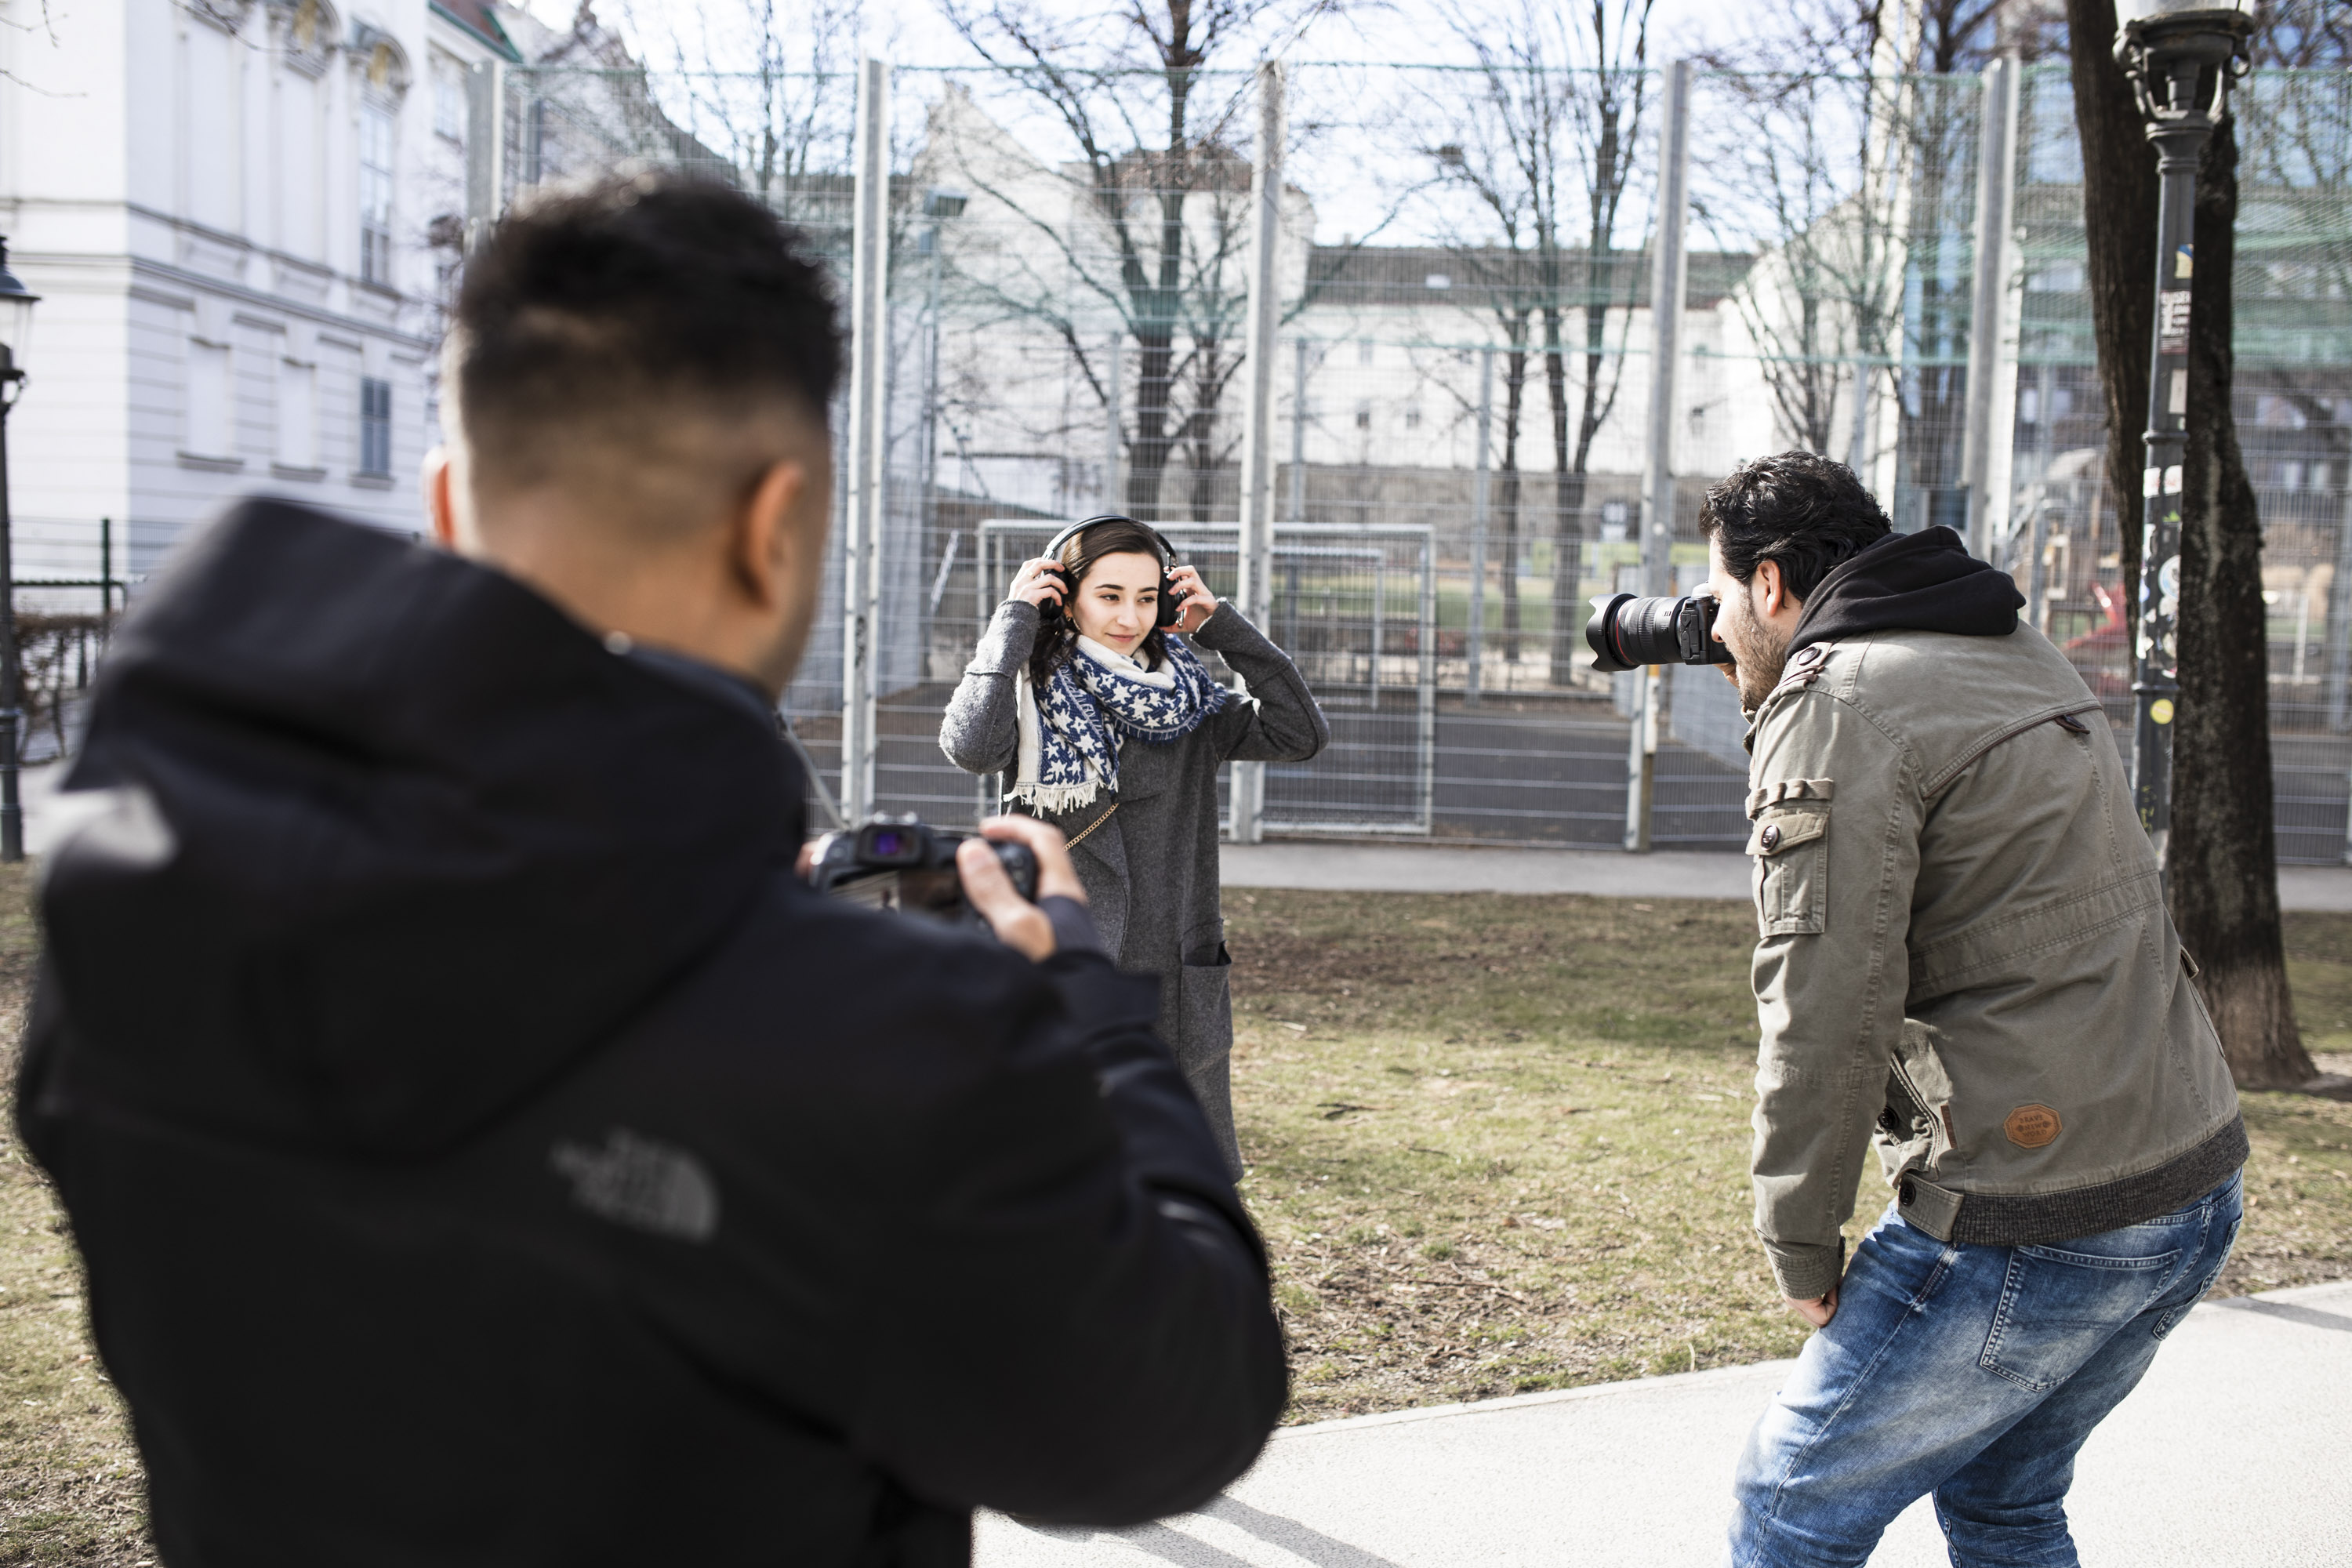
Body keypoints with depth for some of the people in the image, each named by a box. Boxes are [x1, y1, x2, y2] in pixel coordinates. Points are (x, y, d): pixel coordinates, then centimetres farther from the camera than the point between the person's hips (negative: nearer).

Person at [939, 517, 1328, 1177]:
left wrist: (1222, 625, -2)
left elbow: (1301, 731, -1)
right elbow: (971, 745, -24)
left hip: (1183, 995, 4)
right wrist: (1014, 619, -15)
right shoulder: (1037, 696, -3)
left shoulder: (1184, 702, 8)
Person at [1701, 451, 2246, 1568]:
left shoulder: (1835, 703, -12)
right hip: (2195, 1188, 9)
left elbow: (1828, 1006, -18)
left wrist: (1801, 1248, -6)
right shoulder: (2027, 662, 14)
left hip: (2034, 1227, -9)